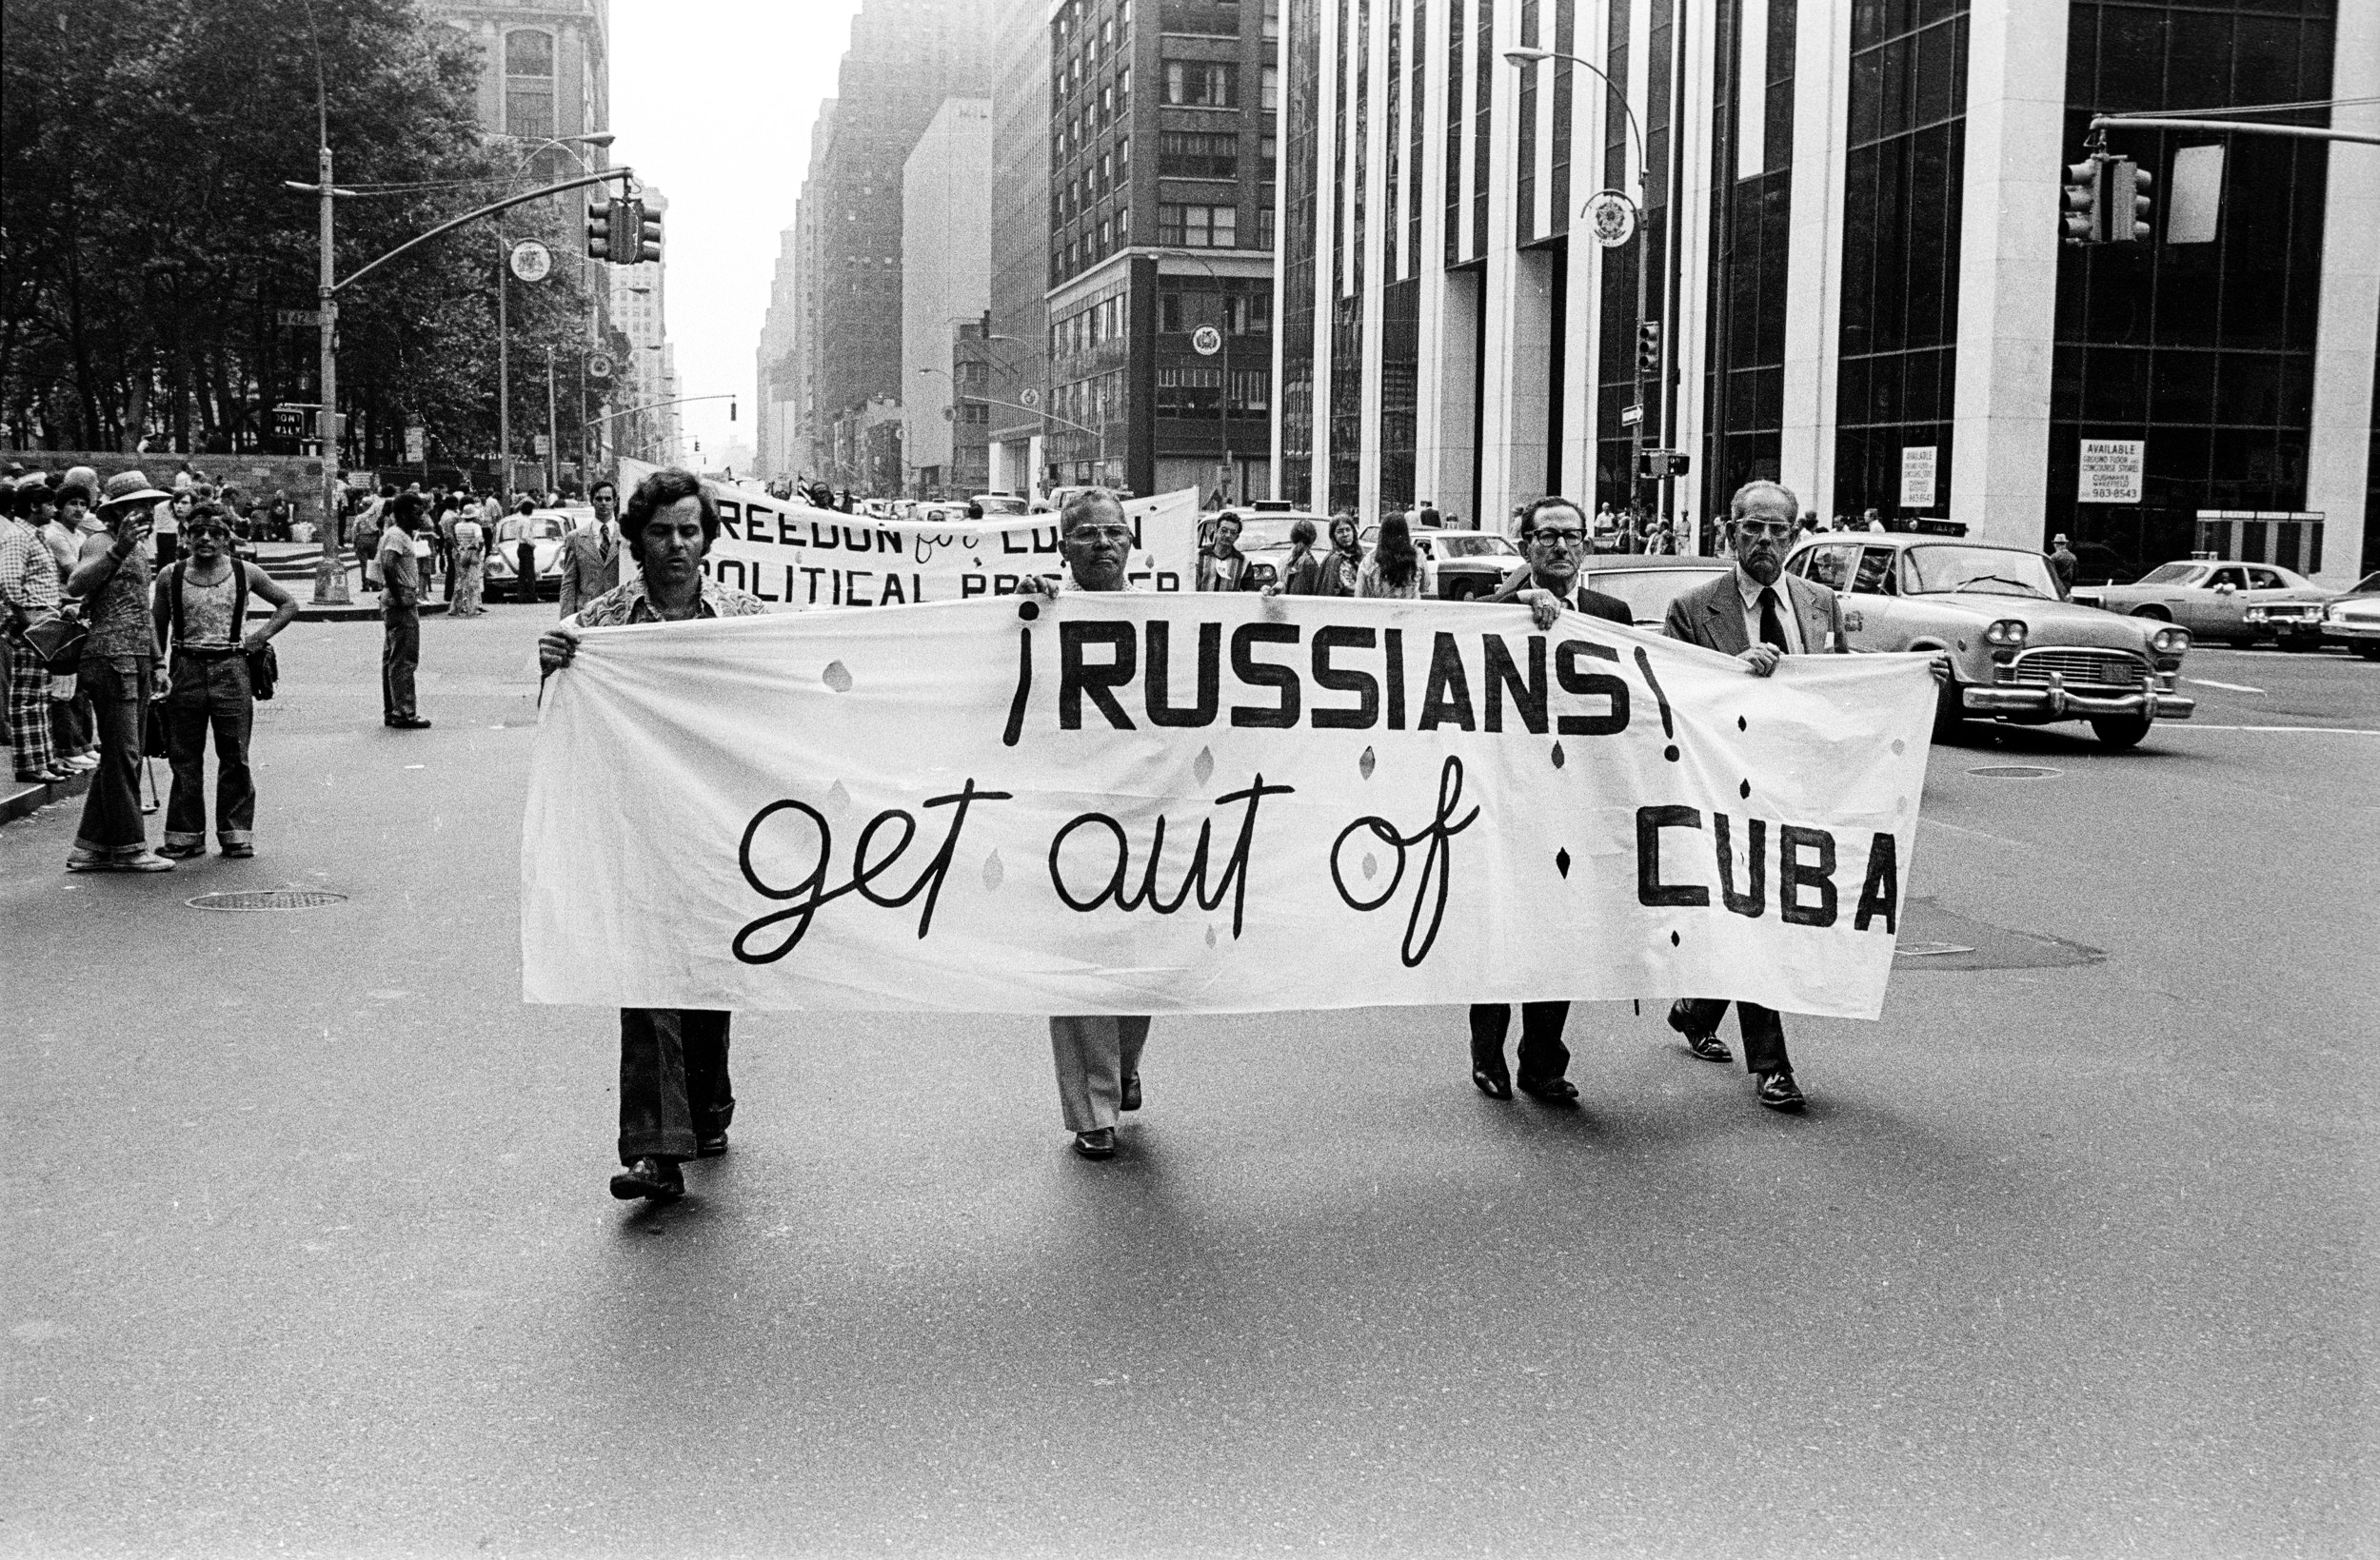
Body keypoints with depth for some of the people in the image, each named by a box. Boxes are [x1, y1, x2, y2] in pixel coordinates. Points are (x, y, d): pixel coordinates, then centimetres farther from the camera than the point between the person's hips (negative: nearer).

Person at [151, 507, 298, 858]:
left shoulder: (245, 574, 3)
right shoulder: (170, 577, 4)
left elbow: (289, 604, 13)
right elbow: (158, 629, 11)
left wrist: (262, 635, 0)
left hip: (232, 670, -1)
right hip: (185, 668, 1)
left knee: (235, 757, 1)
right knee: (184, 758, 5)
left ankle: (236, 833, 9)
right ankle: (185, 835, 13)